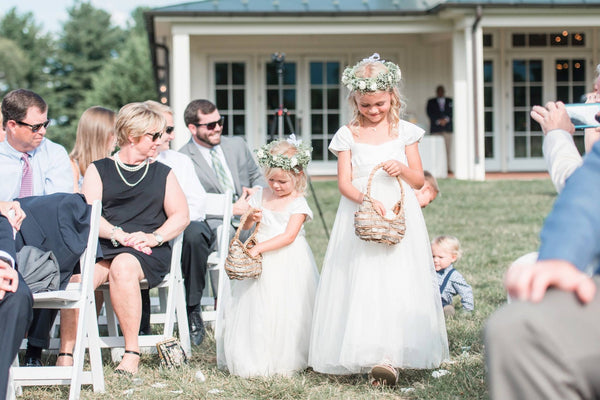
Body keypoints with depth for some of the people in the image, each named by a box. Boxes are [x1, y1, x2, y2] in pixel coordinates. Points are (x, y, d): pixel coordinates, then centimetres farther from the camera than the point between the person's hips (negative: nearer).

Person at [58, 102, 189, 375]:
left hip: (148, 252, 0)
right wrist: (119, 235, -14)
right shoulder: (98, 170, 15)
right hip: (102, 247, 0)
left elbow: (181, 216, 11)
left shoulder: (163, 174, 21)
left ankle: (131, 353, -33)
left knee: (123, 266, -36)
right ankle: (65, 353, -28)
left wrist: (154, 237, -8)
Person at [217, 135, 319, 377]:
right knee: (257, 309, 4)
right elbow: (245, 226, 14)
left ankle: (284, 362, 7)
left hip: (287, 266, -5)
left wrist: (259, 247, -23)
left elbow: (289, 236, -17)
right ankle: (257, 359, 16)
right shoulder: (263, 196, 9)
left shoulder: (298, 203, -7)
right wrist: (251, 217, -10)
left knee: (283, 311, -5)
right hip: (261, 265, 5)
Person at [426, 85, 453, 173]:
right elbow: (430, 113, 3)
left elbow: (452, 112, 8)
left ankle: (449, 168, -6)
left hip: (447, 128, 1)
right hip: (435, 128, -1)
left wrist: (446, 119, -8)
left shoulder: (450, 101, 16)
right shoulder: (431, 102, 13)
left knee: (448, 149, -5)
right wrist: (438, 121, -9)